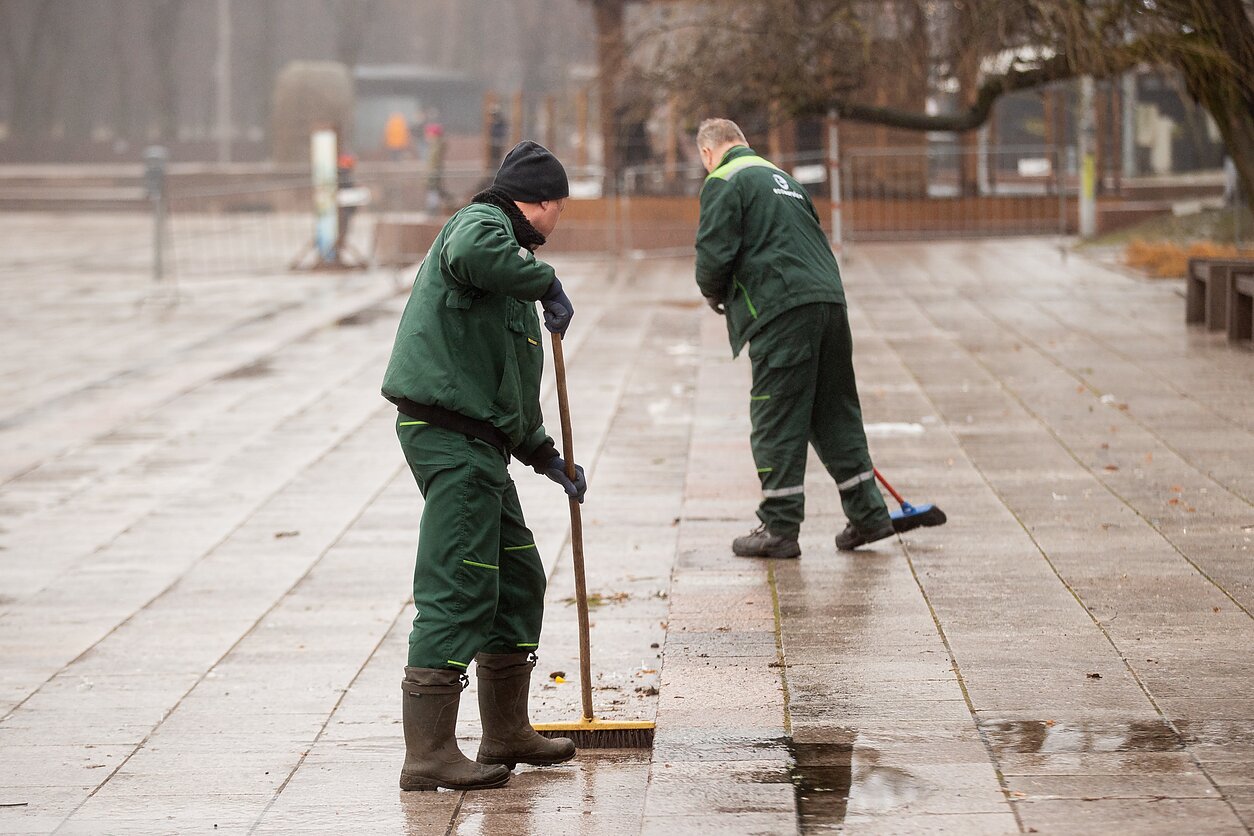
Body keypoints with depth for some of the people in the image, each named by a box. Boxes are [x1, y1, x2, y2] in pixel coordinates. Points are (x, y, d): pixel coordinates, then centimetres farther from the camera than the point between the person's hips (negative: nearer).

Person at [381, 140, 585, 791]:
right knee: (458, 589, -12)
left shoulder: (507, 245, 27)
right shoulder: (481, 224, -4)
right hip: (450, 435, -11)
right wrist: (546, 282, -22)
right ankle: (428, 755, -12)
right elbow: (472, 253, -34)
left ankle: (507, 734, 28)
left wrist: (545, 455, 29)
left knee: (517, 577, 18)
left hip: (480, 442, 11)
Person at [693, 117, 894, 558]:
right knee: (835, 412, 14)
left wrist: (714, 294, 11)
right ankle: (868, 515, 15)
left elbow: (714, 253, -10)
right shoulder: (782, 178, 25)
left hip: (782, 308, -7)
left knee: (777, 420, -2)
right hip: (829, 300, 7)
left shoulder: (723, 182, 0)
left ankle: (779, 527, 0)